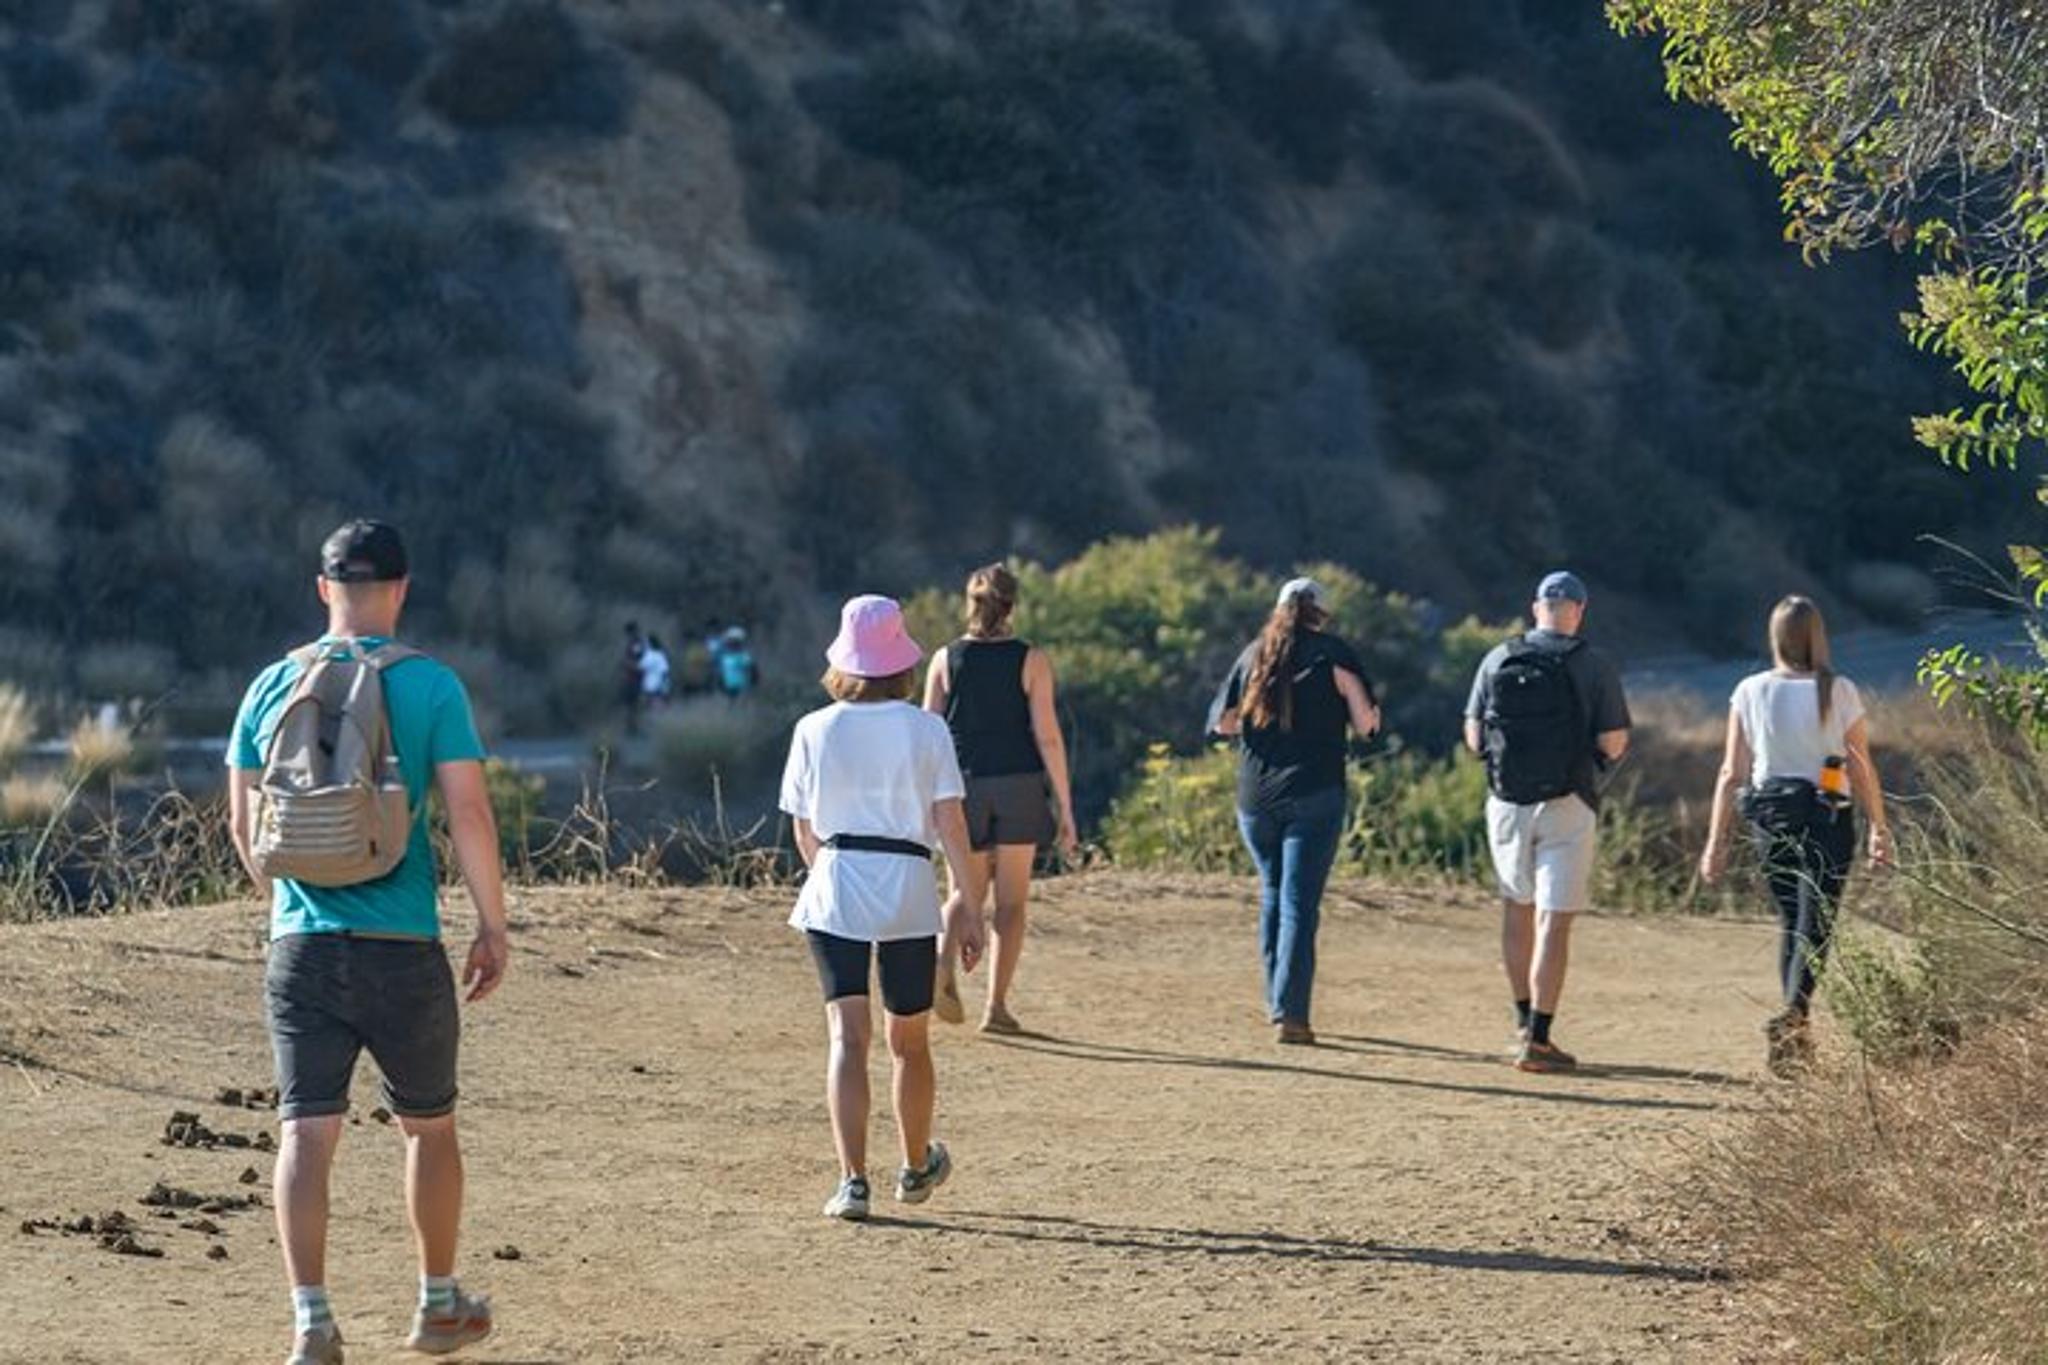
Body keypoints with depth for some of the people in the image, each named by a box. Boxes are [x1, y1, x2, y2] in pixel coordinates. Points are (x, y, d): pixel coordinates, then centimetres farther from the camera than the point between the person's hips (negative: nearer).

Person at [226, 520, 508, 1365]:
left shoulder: (274, 685, 5)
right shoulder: (429, 685, -5)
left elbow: (244, 824, 10)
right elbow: (468, 812, -10)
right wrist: (493, 925, 0)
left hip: (301, 946, 2)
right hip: (401, 947, -2)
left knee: (306, 1132, 0)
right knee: (428, 1124, 16)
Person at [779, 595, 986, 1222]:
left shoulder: (815, 731, 2)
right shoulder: (926, 730, -1)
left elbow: (803, 829, 8)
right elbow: (950, 821, -6)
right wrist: (965, 902, -3)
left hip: (835, 887, 0)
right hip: (909, 888, 0)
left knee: (848, 1036, -4)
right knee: (909, 1040, 15)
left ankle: (853, 1180, -17)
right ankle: (917, 1168, 34)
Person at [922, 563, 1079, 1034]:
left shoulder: (946, 660, 1)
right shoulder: (1032, 661, -4)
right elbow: (1047, 736, -7)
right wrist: (1065, 808, -2)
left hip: (963, 787, 1)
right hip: (1020, 789, -1)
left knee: (967, 894, 13)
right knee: (1011, 901, 9)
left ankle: (943, 964, -15)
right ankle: (996, 1006, 6)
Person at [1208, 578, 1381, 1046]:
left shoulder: (1254, 655, 8)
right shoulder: (1332, 653, -2)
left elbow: (1223, 723, 6)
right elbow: (1365, 723, -7)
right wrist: (1371, 716, 15)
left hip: (1255, 796, 3)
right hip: (1313, 796, -3)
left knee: (1272, 894, 19)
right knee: (1299, 902, -5)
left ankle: (1276, 1002, 22)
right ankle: (1289, 1013, -13)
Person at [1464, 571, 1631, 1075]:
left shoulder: (1498, 659, 3)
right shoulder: (1593, 665, -6)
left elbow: (1473, 738, 4)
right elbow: (1613, 743, -8)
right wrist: (1614, 750, 14)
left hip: (1506, 801, 3)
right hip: (1567, 804, -3)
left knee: (1517, 908, 19)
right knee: (1554, 920, -3)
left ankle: (1525, 1019, 26)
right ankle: (1537, 1038, -6)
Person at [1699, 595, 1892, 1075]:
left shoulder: (1750, 693, -2)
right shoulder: (1839, 693, -7)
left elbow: (1732, 773, -1)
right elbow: (1862, 770, -3)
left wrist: (1717, 840, 4)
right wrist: (1879, 827, 7)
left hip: (1769, 814, 3)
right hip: (1826, 815, -3)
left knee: (1790, 922, 16)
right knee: (1816, 924, -3)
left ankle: (1796, 1035, 20)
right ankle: (1792, 1013, -25)